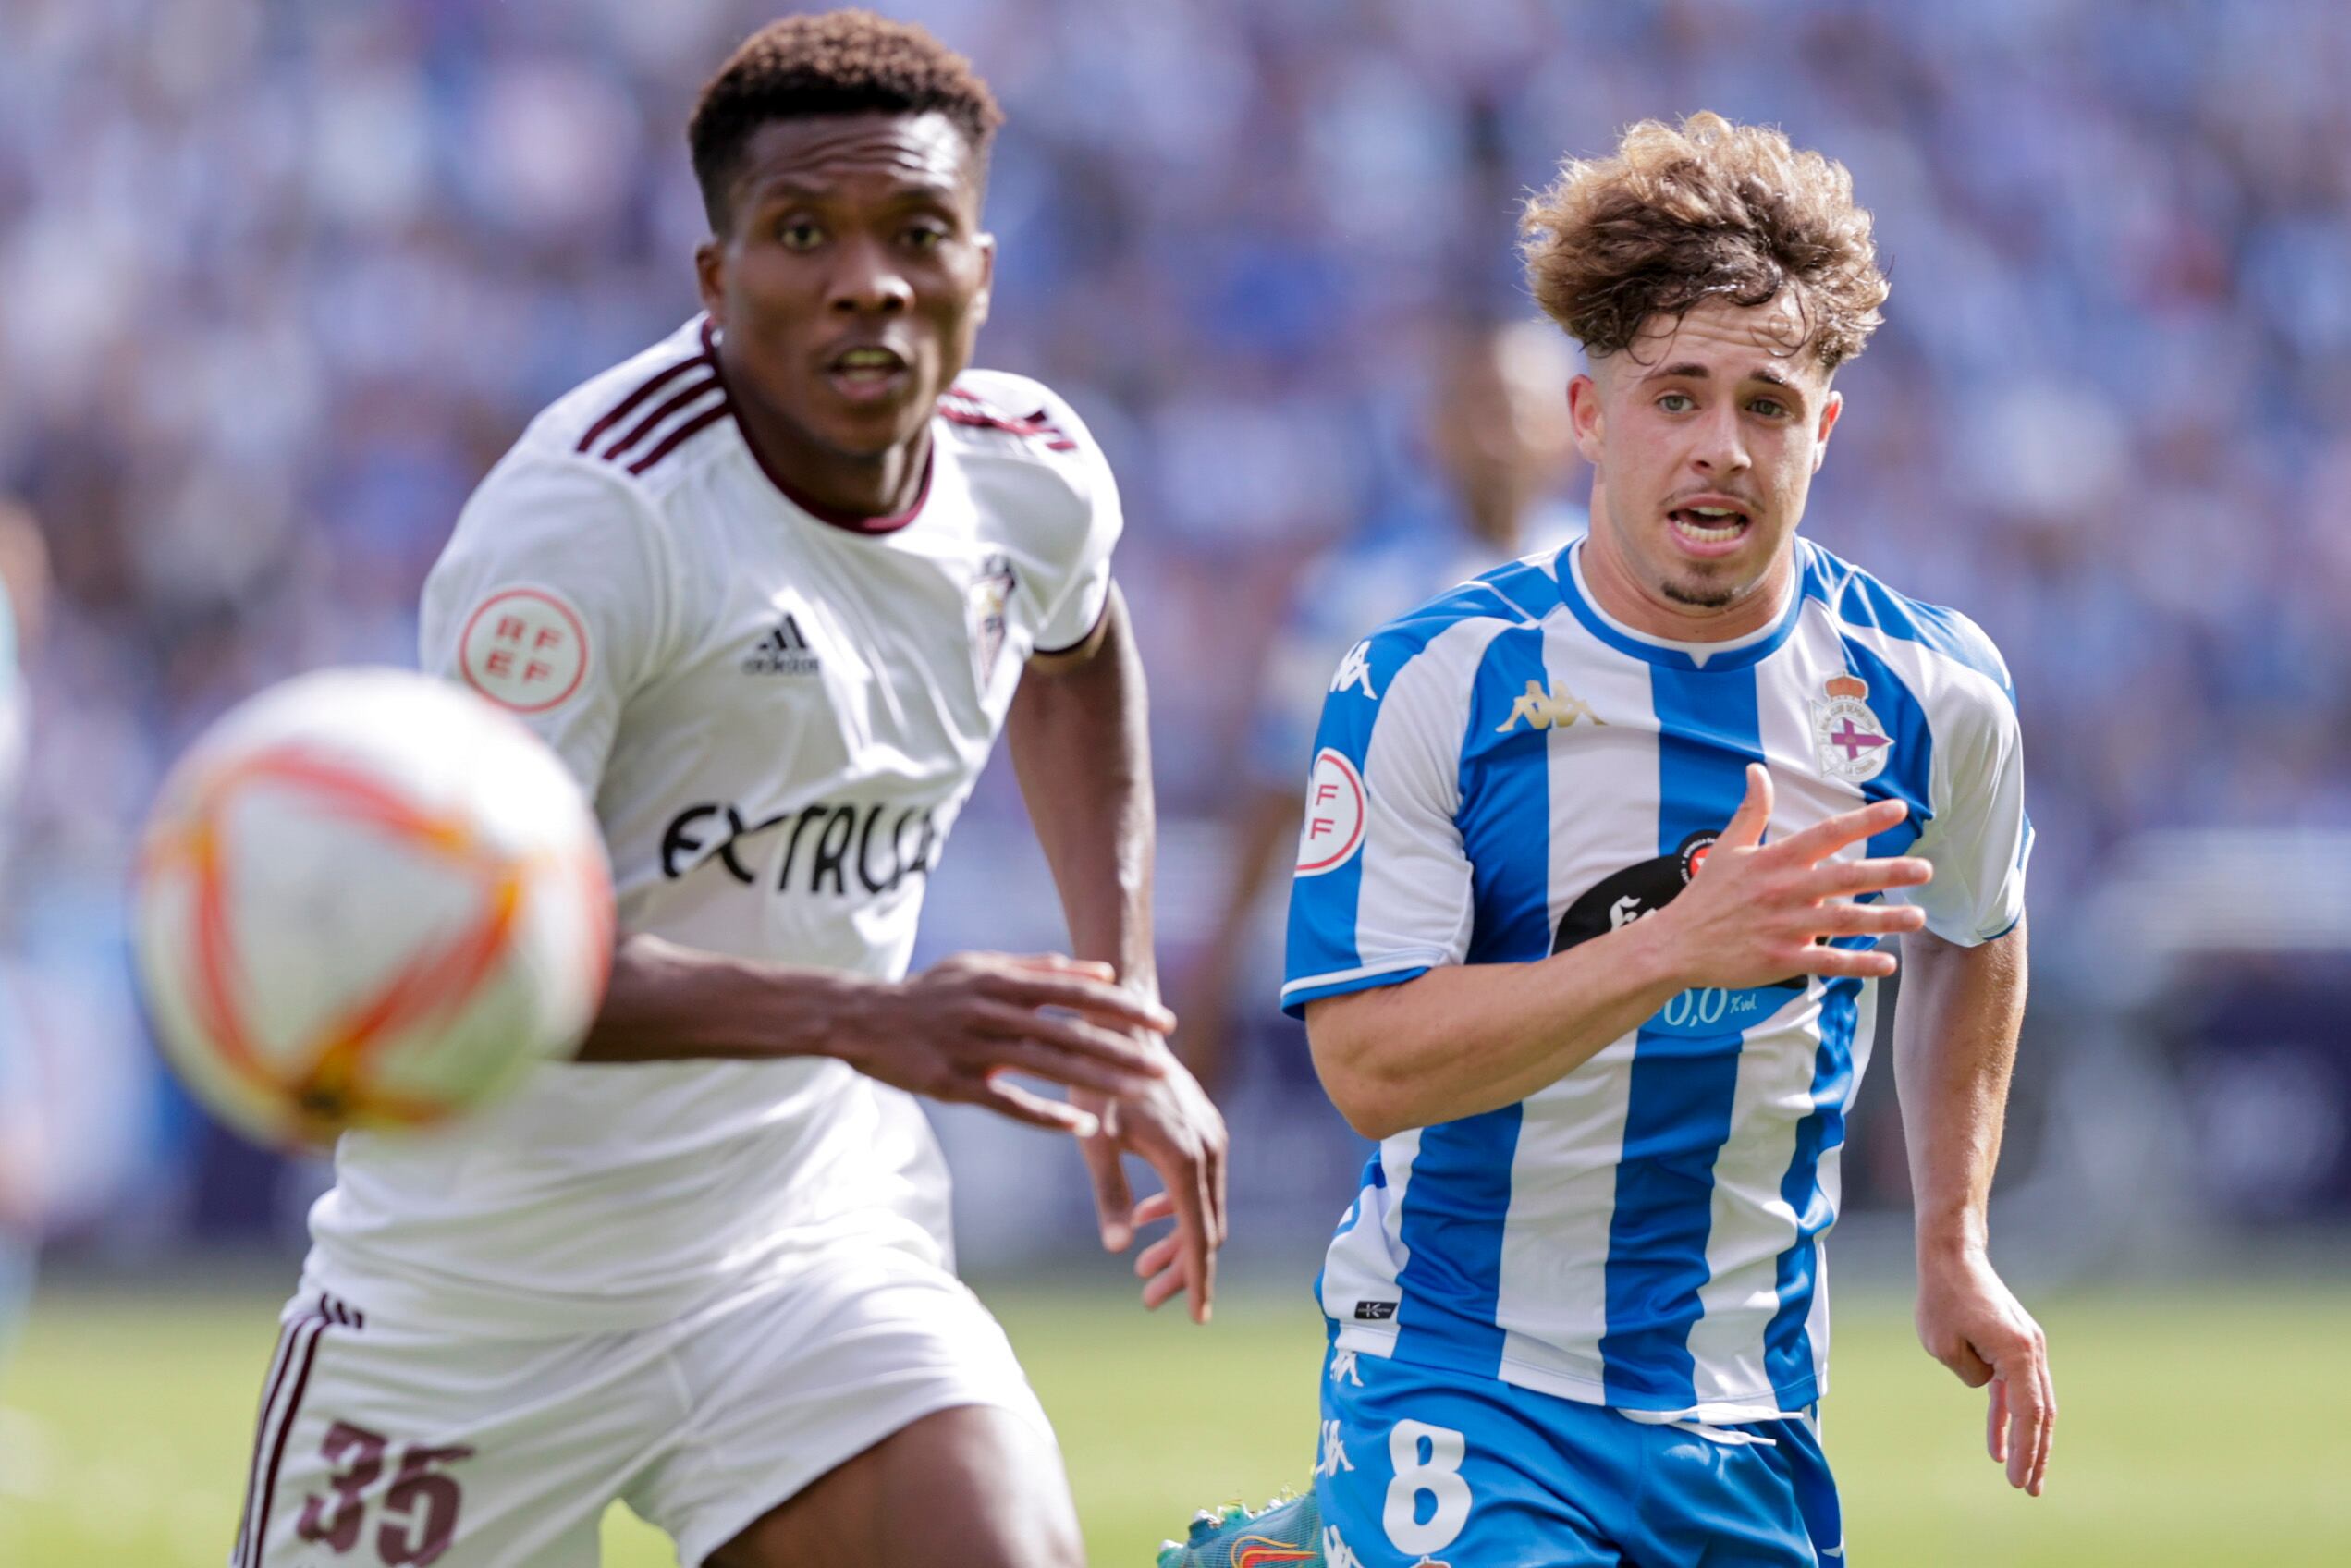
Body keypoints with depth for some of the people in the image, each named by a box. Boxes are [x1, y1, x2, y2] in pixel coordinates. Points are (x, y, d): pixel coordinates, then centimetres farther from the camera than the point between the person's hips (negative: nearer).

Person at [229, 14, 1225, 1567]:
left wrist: (1126, 1019, 16)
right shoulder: (594, 510, -22)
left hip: (821, 1240, 4)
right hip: (485, 1274, -4)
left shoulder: (1034, 477, -2)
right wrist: (858, 1017, -39)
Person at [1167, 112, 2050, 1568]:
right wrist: (1678, 947, -27)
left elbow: (1973, 937, 22)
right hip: (1458, 1379, -4)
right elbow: (1369, 1060, -18)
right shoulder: (1425, 686, -10)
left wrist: (1955, 1245, 18)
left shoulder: (1930, 693, 1)